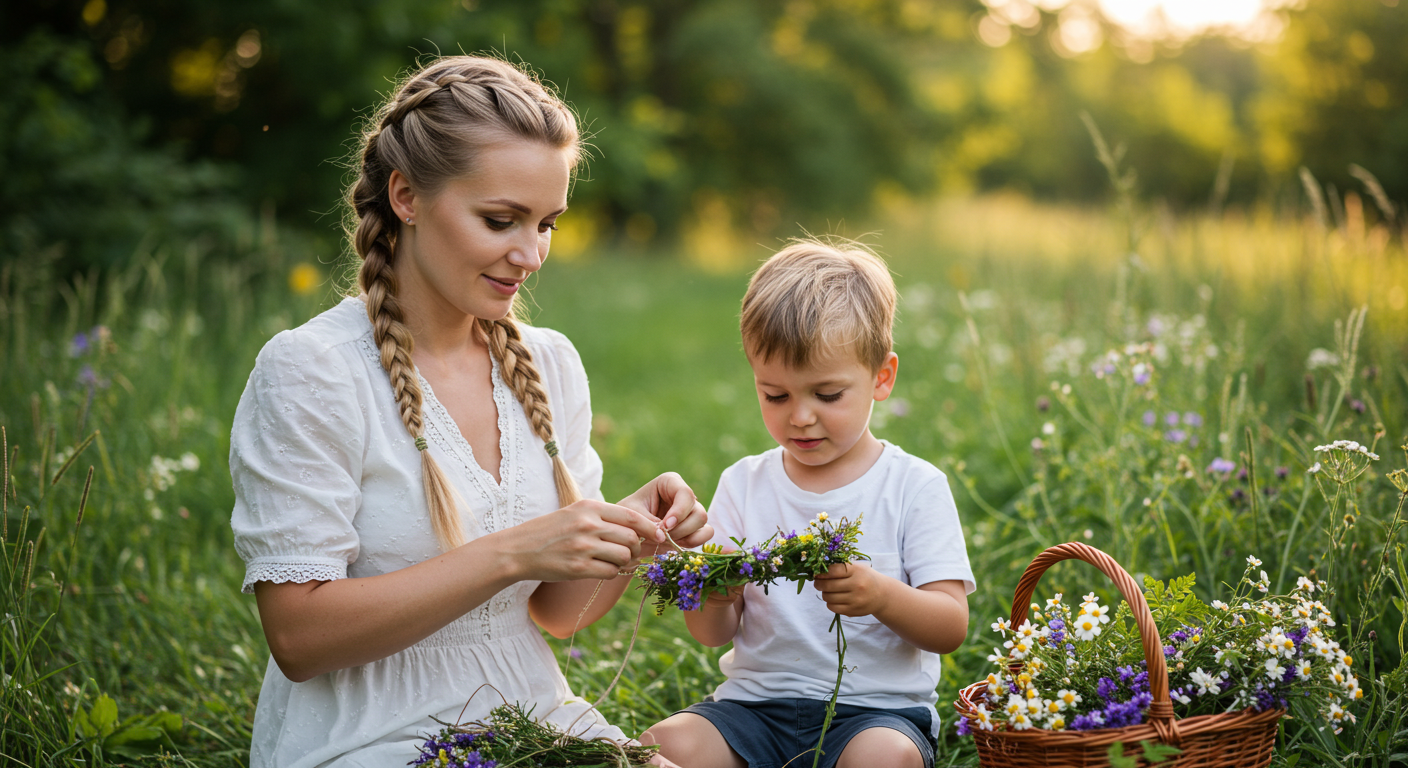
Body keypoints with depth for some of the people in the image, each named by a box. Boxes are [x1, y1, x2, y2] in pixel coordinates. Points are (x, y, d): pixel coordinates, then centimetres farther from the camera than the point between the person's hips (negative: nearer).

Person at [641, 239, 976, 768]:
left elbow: (951, 626, -6)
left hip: (878, 708, -2)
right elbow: (713, 635, 7)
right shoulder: (743, 485, 7)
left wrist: (880, 594, -26)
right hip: (757, 700, 2)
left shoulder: (914, 486, -1)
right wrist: (711, 599, -18)